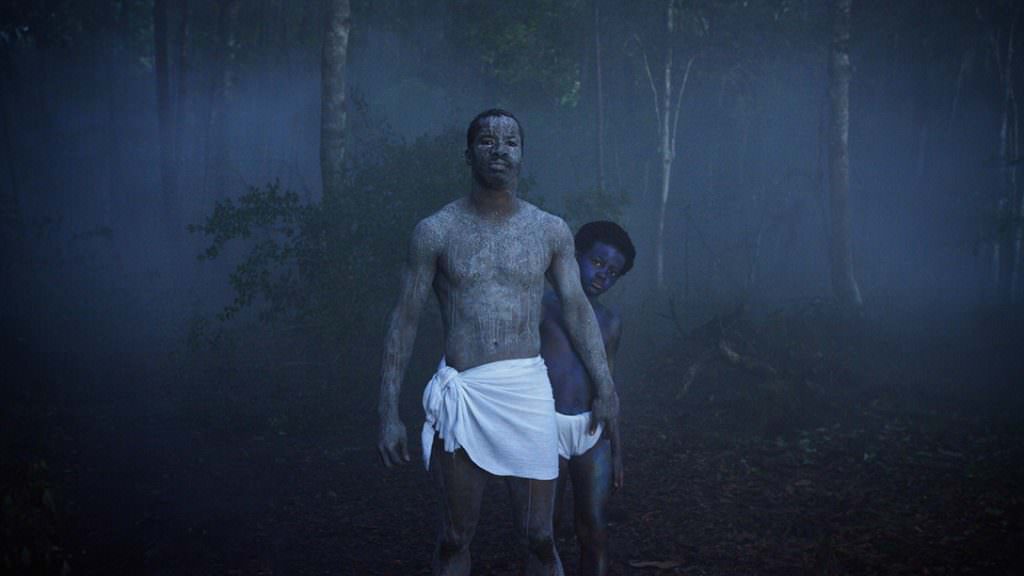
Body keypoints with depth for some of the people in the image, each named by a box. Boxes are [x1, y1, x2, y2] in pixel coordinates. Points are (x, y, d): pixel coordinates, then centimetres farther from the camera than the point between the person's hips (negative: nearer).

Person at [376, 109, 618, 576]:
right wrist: (388, 413, -3)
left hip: (529, 394, 1)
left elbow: (577, 309, 7)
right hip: (461, 396, -1)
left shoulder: (551, 231, 6)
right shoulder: (435, 231, 0)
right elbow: (404, 321, 1)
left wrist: (604, 386, -4)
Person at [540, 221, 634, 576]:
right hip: (549, 428, -4)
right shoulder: (543, 307, -2)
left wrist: (616, 449, 14)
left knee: (595, 533, 7)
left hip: (593, 432, 4)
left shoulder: (610, 323, 11)